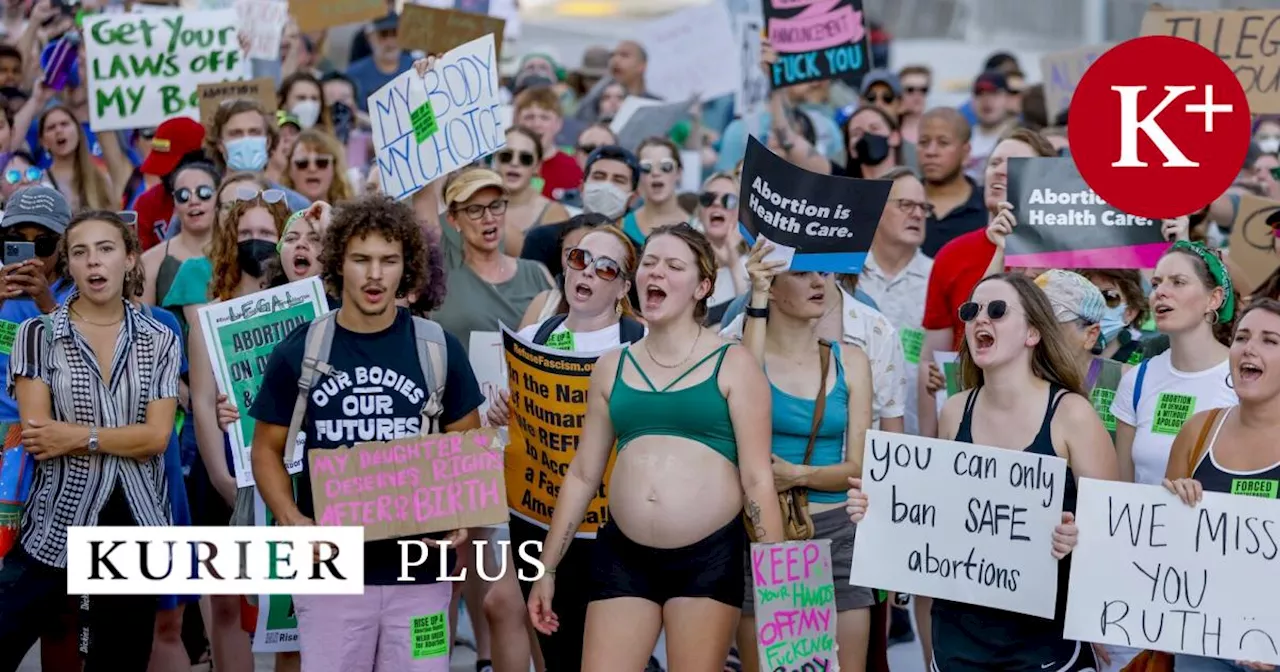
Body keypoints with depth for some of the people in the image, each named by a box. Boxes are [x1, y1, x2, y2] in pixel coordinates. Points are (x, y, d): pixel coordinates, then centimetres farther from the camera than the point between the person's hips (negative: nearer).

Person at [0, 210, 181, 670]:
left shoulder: (160, 341, 5)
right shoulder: (37, 334, 0)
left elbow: (156, 437, -5)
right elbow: (37, 435, -9)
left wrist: (78, 435, -14)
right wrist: (123, 438, -10)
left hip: (136, 525, 2)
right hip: (59, 522, -2)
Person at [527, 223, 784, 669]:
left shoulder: (732, 365, 0)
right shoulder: (612, 367, 11)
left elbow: (757, 479, -2)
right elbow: (582, 475, 15)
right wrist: (548, 569, 14)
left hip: (709, 556, -3)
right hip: (623, 553, 3)